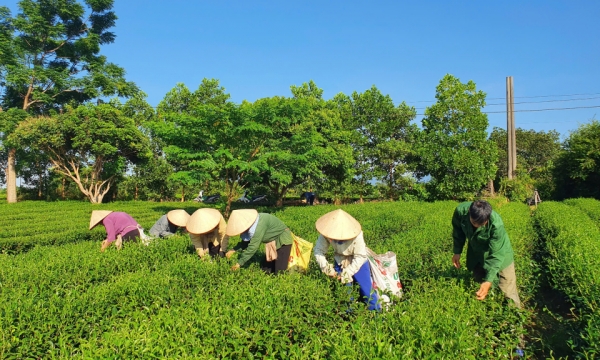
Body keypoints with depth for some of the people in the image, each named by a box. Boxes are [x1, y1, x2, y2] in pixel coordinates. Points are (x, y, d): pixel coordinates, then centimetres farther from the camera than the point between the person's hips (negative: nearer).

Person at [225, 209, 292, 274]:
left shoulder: (259, 226, -35)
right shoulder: (250, 222, -8)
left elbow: (253, 247, -33)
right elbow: (245, 240, 4)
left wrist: (239, 263, -28)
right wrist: (234, 250, -9)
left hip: (283, 239, -9)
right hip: (272, 240, 9)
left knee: (279, 271, -14)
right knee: (269, 269, 10)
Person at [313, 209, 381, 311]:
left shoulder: (356, 235, -35)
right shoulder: (326, 234, -28)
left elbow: (360, 257, -27)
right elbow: (319, 250, -19)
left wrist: (347, 272, -29)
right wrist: (325, 266, -34)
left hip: (358, 263, -3)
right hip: (340, 263, 3)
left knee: (366, 289, 0)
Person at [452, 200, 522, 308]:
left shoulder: (496, 224, -37)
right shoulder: (461, 211, -28)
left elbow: (496, 255, -32)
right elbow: (458, 230, -5)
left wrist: (489, 280, -38)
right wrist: (457, 252, -1)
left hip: (499, 252, -3)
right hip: (476, 254, 4)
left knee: (508, 292, 0)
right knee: (479, 288, 14)